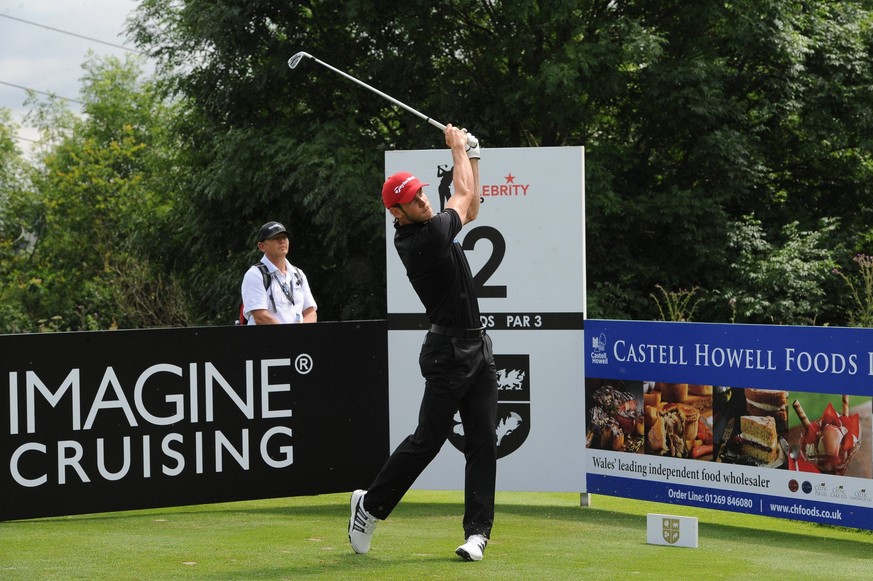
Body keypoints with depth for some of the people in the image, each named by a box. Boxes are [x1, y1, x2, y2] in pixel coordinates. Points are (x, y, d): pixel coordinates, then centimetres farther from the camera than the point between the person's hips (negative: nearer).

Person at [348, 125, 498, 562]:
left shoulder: (426, 230, 8)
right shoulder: (425, 237, -17)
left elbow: (469, 209, 24)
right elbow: (465, 196, -3)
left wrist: (471, 156, 17)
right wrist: (458, 147, 11)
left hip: (476, 349, 9)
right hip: (448, 353, -9)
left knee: (483, 440, 2)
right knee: (428, 439, -4)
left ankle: (477, 530, 1)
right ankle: (372, 504, 14)